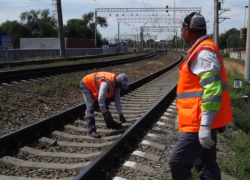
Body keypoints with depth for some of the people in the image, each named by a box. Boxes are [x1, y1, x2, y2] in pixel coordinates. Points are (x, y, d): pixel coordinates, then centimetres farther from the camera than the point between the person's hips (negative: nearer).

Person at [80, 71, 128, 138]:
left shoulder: (116, 84, -11)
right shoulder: (106, 83, -39)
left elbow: (117, 100, -2)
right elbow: (100, 99, -40)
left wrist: (120, 114, -1)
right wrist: (105, 112, -28)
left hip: (94, 85, 9)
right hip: (86, 84, -9)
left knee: (104, 105, 11)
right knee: (91, 107, -20)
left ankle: (111, 124, 26)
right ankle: (92, 130, -20)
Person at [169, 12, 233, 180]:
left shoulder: (204, 52, -18)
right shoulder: (203, 50, 15)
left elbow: (213, 90, -26)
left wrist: (205, 125, -27)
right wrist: (183, 115, 26)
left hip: (200, 124, -10)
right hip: (203, 122, 10)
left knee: (177, 162, -4)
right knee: (205, 164, 16)